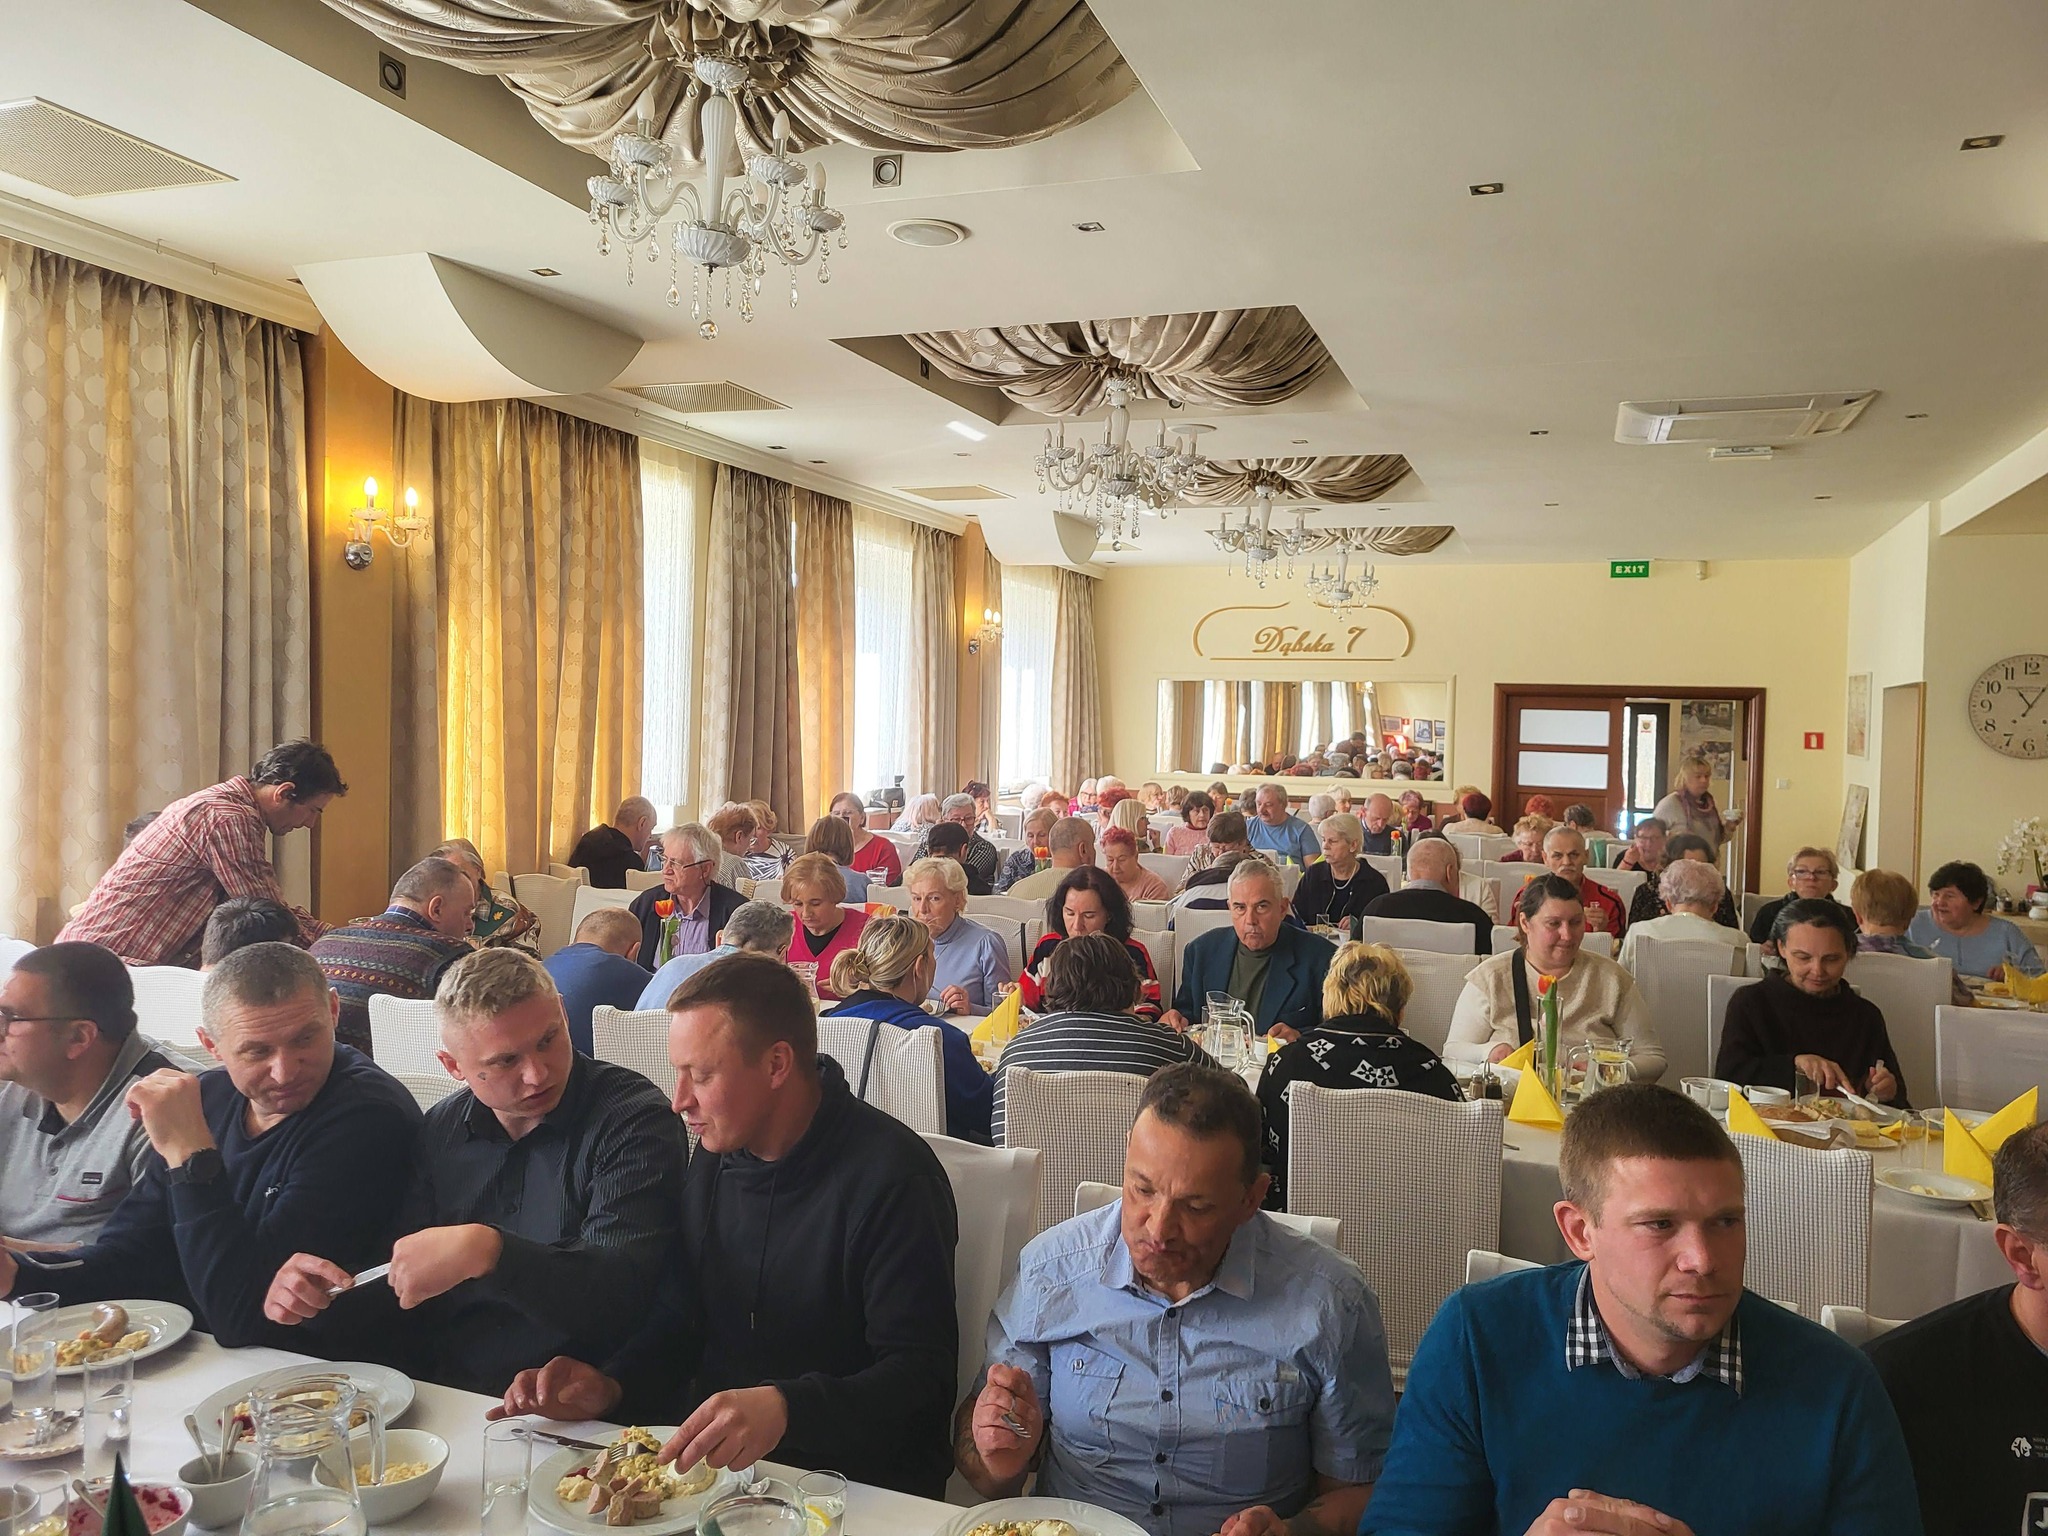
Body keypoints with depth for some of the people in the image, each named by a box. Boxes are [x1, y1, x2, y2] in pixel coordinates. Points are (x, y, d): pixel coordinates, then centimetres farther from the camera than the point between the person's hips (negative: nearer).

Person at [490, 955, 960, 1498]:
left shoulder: (891, 1177, -18)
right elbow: (680, 1321, 14)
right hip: (713, 1461, 7)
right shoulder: (715, 1156, 7)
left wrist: (787, 1409, -35)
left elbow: (921, 1375, -21)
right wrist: (610, 1387, -5)